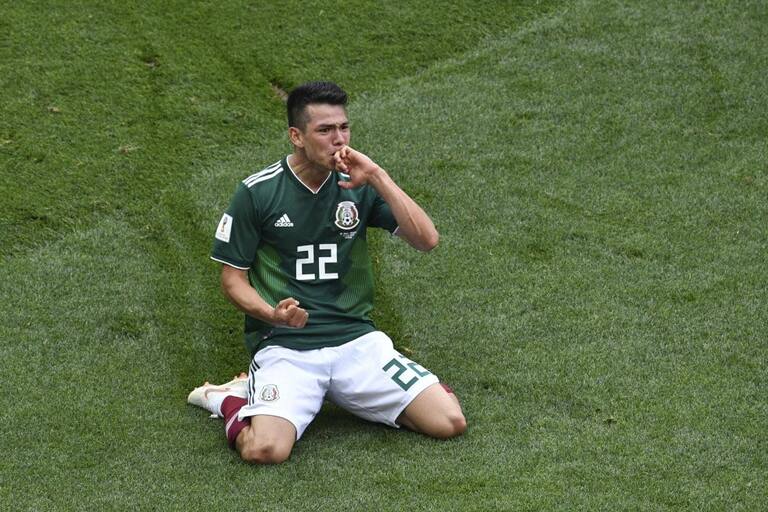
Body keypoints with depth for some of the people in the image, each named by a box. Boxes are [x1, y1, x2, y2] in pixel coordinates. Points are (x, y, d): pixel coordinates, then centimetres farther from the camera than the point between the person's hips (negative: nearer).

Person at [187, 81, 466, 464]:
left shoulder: (359, 185, 5)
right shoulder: (257, 192, -3)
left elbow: (426, 240, -6)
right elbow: (233, 277, 3)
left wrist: (377, 177, -14)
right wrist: (272, 314, -18)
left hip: (356, 338, 4)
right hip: (283, 345, -4)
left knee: (449, 422, -11)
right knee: (265, 450, -31)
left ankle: (346, 396, 12)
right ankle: (233, 397, 5)